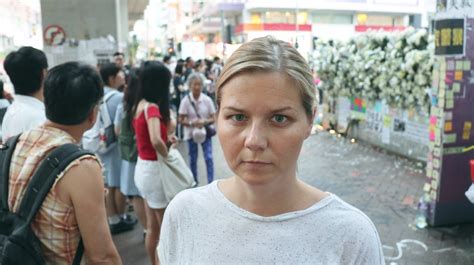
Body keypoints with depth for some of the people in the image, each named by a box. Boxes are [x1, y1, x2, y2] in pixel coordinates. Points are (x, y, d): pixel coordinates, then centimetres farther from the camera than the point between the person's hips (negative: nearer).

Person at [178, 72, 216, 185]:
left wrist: (204, 122, -23)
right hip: (191, 133, 0)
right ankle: (194, 182, 28)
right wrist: (192, 123, -24)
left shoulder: (207, 100, -8)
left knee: (209, 158, -8)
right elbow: (181, 120, -6)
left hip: (205, 132, 0)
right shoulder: (186, 101, -10)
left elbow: (213, 119, -4)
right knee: (193, 159, 11)